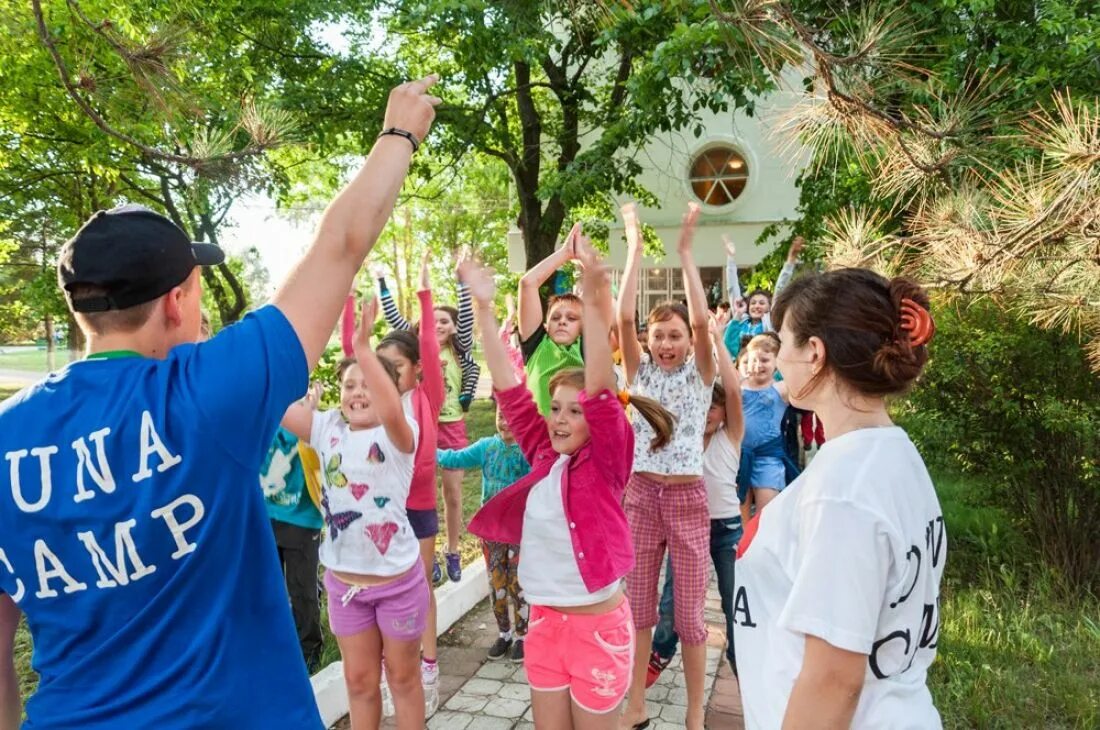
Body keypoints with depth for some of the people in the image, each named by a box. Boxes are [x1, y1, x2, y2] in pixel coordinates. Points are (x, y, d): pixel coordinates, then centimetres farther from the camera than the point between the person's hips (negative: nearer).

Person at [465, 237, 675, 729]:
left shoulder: (605, 462, -13)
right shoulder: (544, 454, 0)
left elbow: (600, 389, -28)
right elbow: (510, 389, -2)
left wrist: (594, 299, -37)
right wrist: (485, 309, -6)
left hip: (597, 624, -5)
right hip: (544, 620, 5)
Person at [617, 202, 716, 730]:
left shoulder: (700, 373, 0)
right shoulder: (640, 371, 4)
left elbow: (701, 320, -17)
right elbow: (624, 317, -10)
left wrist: (685, 249, -15)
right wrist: (635, 247, -9)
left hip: (687, 497, -2)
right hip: (641, 494, 2)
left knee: (690, 613, 6)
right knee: (638, 606, 12)